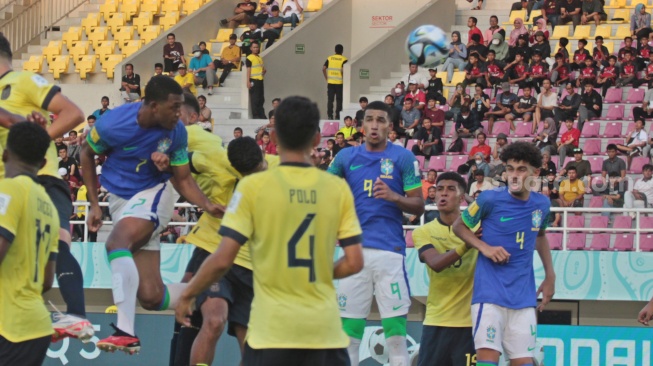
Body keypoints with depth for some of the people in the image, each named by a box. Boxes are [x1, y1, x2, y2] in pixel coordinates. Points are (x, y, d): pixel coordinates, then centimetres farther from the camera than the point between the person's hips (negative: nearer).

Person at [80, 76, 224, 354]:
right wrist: (94, 204, -1)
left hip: (154, 194, -2)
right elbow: (87, 155, 1)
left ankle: (126, 332, -38)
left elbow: (183, 180, -1)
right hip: (121, 201, 2)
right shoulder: (112, 123, -18)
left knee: (116, 242, -34)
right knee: (152, 297, -5)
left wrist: (208, 206, -18)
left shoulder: (176, 132, -12)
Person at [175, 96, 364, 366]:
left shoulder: (253, 186, -6)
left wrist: (187, 295, 8)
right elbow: (354, 263, 1)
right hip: (324, 327, 2)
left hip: (272, 327, -2)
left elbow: (222, 260, -7)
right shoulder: (338, 188, 0)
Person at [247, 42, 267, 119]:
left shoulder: (260, 58, 17)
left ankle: (261, 115, 18)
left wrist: (264, 71, 3)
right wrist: (248, 82, -16)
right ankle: (255, 115, -3)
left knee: (261, 99, 11)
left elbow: (263, 68, 27)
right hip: (253, 81, -8)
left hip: (260, 80, 8)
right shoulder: (249, 58, -6)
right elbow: (248, 70, -10)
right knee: (254, 99, -6)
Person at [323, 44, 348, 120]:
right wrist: (344, 79, -5)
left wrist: (326, 78, 6)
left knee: (330, 100, 7)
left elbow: (324, 69, -1)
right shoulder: (344, 60, -6)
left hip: (330, 83, 3)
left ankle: (329, 115, 4)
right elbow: (343, 71, -19)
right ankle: (338, 116, 5)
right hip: (339, 83, -3)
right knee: (339, 100, 5)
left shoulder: (329, 58, 4)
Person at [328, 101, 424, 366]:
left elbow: (418, 206, 1)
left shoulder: (403, 158, 2)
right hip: (355, 249, 3)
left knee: (394, 323, -6)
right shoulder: (347, 157, 10)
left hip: (389, 249, -3)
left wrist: (395, 197, -16)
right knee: (349, 323, 4)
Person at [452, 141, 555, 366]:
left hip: (523, 295, 4)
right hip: (490, 292, -4)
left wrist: (550, 276, 19)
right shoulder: (491, 199, -8)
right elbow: (459, 226, 4)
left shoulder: (542, 204, 5)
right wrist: (485, 247, -12)